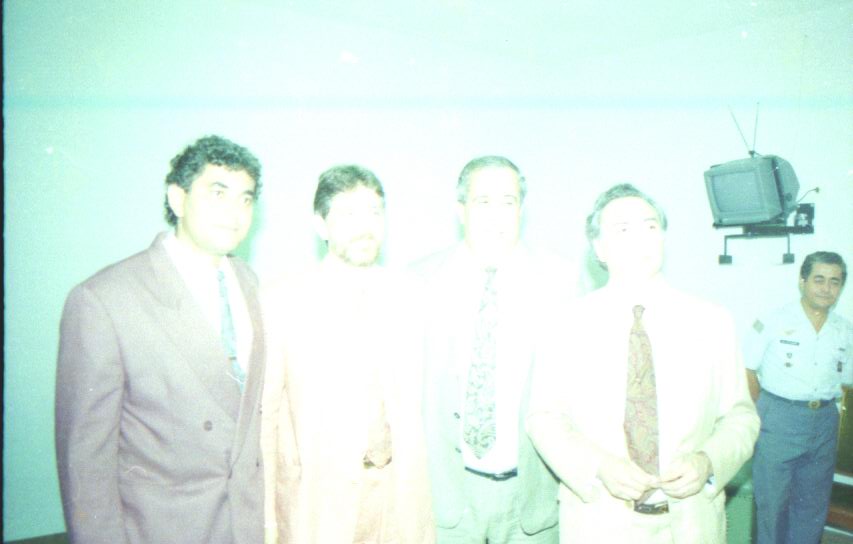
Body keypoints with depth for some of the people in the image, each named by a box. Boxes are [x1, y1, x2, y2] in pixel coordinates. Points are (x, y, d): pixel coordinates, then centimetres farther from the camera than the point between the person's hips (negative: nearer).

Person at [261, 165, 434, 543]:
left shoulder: (405, 298, -1)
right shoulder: (284, 302, -8)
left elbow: (412, 405, 4)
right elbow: (264, 412, -6)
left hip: (395, 487, 2)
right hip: (313, 496, -2)